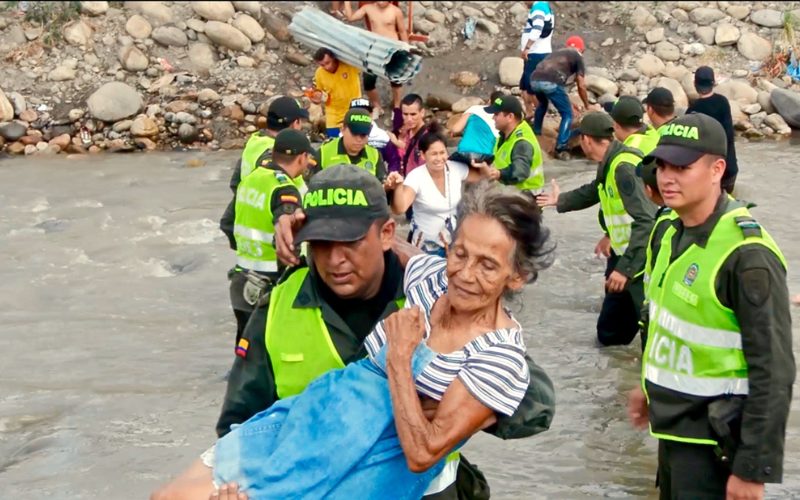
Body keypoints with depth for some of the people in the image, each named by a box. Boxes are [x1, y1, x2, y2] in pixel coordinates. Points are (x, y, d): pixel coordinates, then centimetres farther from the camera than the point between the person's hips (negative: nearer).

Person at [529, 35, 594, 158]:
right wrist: (587, 105, 31)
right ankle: (560, 149, 2)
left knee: (543, 104, 38)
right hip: (550, 82, -6)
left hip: (535, 79, 6)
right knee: (567, 114, 10)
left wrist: (567, 101, 57)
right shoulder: (578, 56, 19)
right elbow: (581, 85, 16)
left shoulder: (557, 53, 37)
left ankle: (536, 133, 46)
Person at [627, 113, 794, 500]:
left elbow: (773, 372, -22)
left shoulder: (746, 254, -23)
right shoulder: (670, 233, 3)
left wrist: (754, 468, -21)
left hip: (713, 437, -8)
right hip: (673, 423, 8)